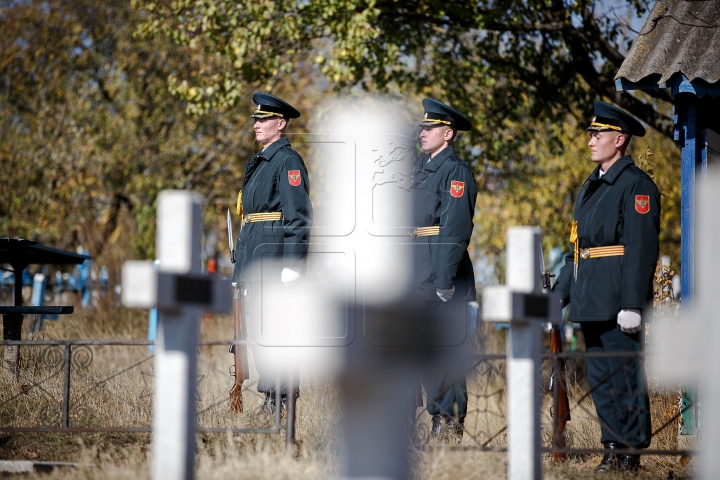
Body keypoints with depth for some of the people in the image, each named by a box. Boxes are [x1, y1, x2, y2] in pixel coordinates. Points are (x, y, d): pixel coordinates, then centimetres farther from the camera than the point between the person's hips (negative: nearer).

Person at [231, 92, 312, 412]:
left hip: (276, 254, -10)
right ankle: (270, 395, 13)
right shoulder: (258, 163, 20)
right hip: (254, 255, 10)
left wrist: (292, 265, -20)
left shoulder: (288, 161, -9)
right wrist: (241, 269, 22)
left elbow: (298, 216, -15)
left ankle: (283, 396, -8)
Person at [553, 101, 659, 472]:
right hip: (590, 301, 9)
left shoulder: (636, 185, -9)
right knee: (600, 377, 10)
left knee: (625, 376, -5)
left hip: (617, 300, -9)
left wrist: (632, 305, -21)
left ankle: (631, 453, 0)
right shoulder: (591, 186, 18)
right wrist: (559, 295, 18)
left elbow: (642, 249, -15)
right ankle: (612, 449, 16)